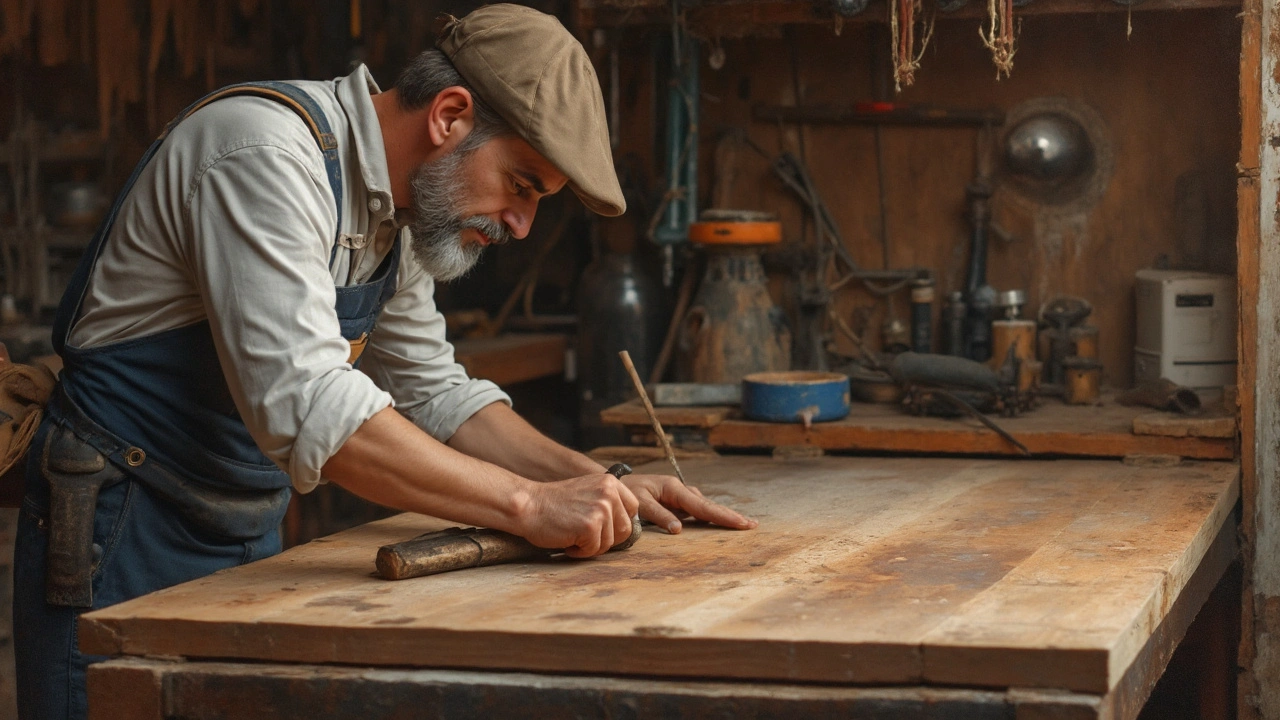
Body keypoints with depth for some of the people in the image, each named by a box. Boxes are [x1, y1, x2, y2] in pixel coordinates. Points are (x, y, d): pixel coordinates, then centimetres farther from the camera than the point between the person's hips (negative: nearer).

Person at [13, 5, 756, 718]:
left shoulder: (396, 211, 5)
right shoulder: (268, 154, -24)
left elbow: (435, 393, 13)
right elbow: (305, 405, -33)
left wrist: (601, 484, -1)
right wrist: (528, 503, -32)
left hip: (248, 534, 8)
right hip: (125, 526, -8)